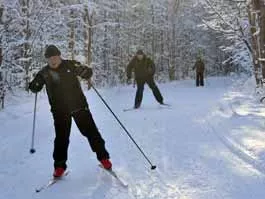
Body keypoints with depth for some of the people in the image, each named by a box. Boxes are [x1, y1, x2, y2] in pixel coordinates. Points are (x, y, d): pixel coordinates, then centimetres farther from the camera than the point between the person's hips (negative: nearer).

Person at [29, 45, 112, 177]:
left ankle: (103, 157, 16)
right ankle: (59, 165, 19)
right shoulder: (44, 73, 1)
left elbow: (88, 72, -1)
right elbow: (35, 88, 7)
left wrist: (83, 71, -24)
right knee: (61, 138, 4)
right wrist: (34, 86, -16)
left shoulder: (70, 65, -5)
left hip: (79, 106, -1)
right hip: (60, 110, 1)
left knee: (91, 132, 2)